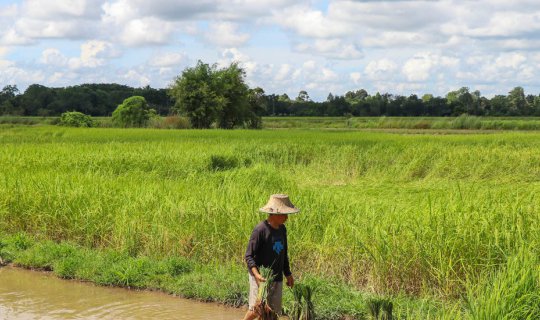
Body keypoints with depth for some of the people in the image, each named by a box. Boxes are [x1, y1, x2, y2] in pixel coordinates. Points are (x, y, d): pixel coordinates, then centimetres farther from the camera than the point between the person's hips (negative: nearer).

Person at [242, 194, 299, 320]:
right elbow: (249, 256, -15)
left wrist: (288, 274, 25)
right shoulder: (260, 229, -16)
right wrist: (256, 274, -29)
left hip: (277, 279, 7)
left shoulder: (282, 229, 8)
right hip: (261, 277, -7)